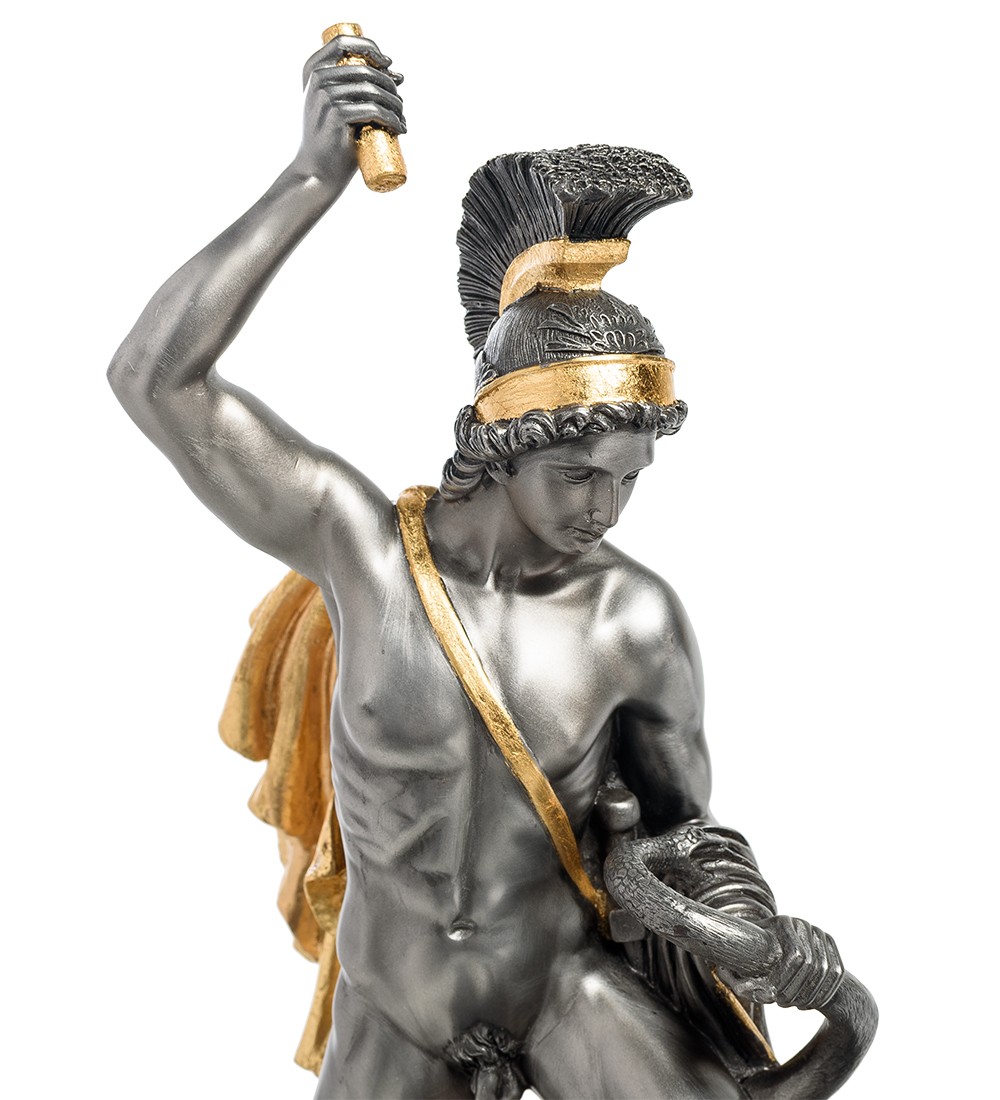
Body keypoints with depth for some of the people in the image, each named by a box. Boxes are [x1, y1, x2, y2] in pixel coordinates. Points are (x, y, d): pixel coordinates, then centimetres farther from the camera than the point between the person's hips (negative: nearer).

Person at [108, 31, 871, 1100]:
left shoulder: (640, 616, -20)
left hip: (569, 983, -1)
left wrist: (760, 936, -24)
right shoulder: (361, 539, -22)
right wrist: (312, 176, -37)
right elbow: (154, 378, -31)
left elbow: (682, 821, -4)